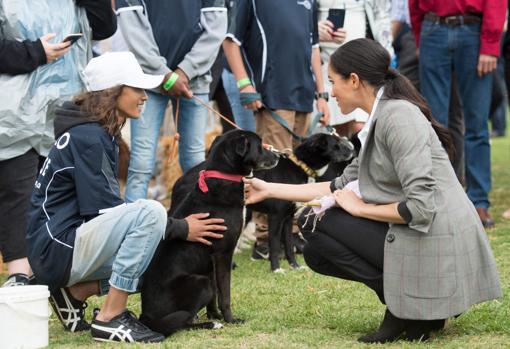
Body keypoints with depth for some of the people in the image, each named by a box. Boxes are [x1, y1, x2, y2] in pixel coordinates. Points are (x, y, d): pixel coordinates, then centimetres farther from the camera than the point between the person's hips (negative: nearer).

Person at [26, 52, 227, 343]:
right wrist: (179, 228, -16)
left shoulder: (103, 134, 15)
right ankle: (110, 319, -21)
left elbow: (104, 206, 16)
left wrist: (178, 226, 4)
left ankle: (76, 292, 8)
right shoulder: (86, 138, -16)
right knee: (150, 212, -27)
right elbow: (102, 209, -19)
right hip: (58, 248, -10)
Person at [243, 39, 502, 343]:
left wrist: (360, 208, -9)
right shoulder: (380, 119, 13)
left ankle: (403, 307, -2)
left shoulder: (398, 117, -17)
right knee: (317, 254, 14)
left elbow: (420, 206, -25)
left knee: (314, 222, -3)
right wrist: (270, 190, 21)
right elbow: (342, 186, 20)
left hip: (435, 246, -10)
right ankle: (411, 305, 10)